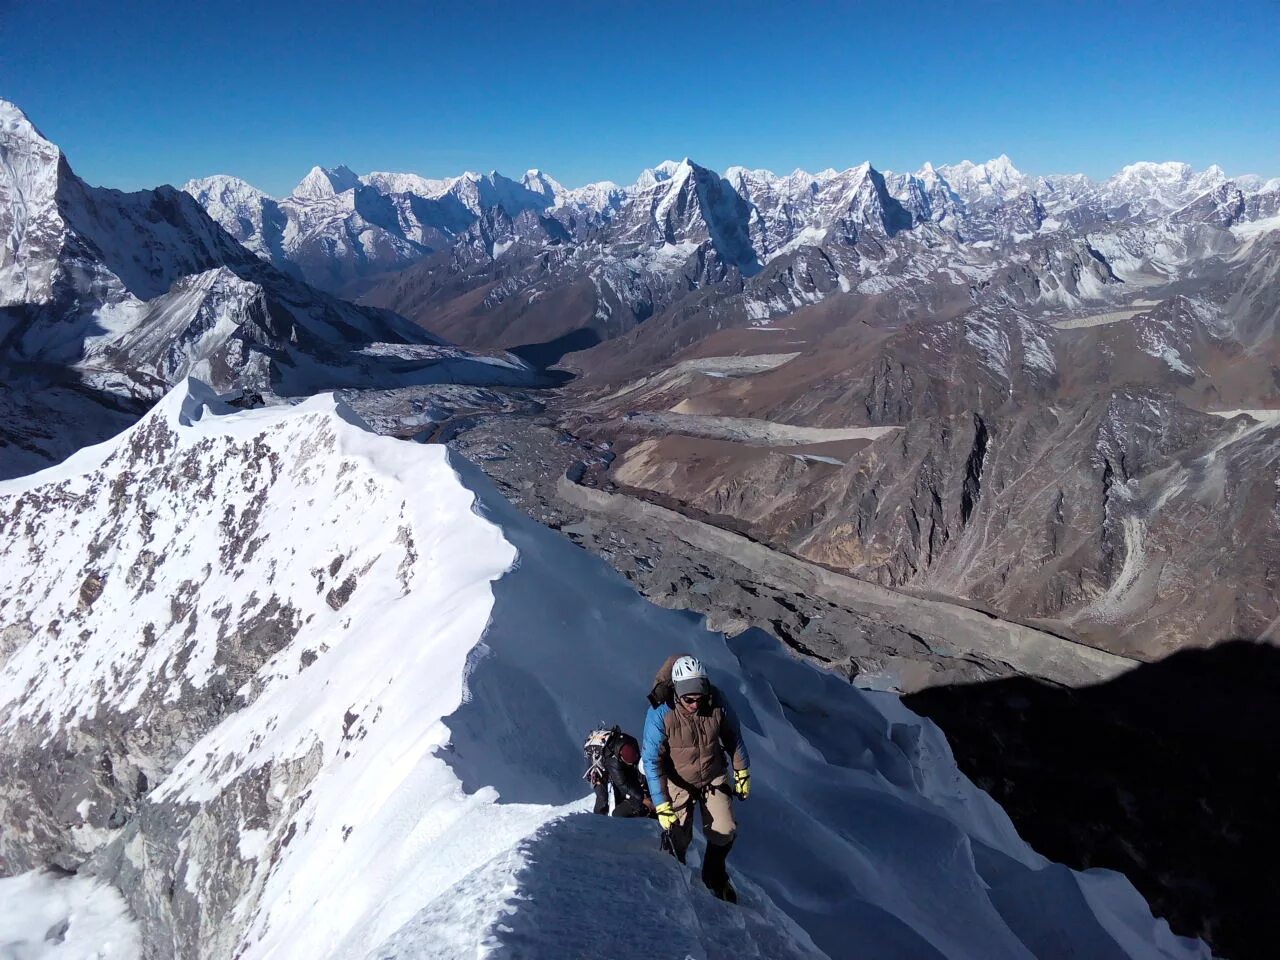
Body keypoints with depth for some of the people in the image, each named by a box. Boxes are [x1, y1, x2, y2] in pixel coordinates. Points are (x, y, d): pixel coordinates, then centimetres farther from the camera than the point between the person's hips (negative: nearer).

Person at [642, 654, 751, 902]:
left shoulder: (716, 703, -22)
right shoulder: (660, 714, -31)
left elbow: (733, 737, -3)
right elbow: (651, 761, -26)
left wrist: (743, 774, 7)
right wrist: (662, 807, -29)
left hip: (714, 778, 3)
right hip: (678, 781, -2)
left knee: (725, 833, -4)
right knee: (678, 838, -7)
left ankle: (715, 876, 28)